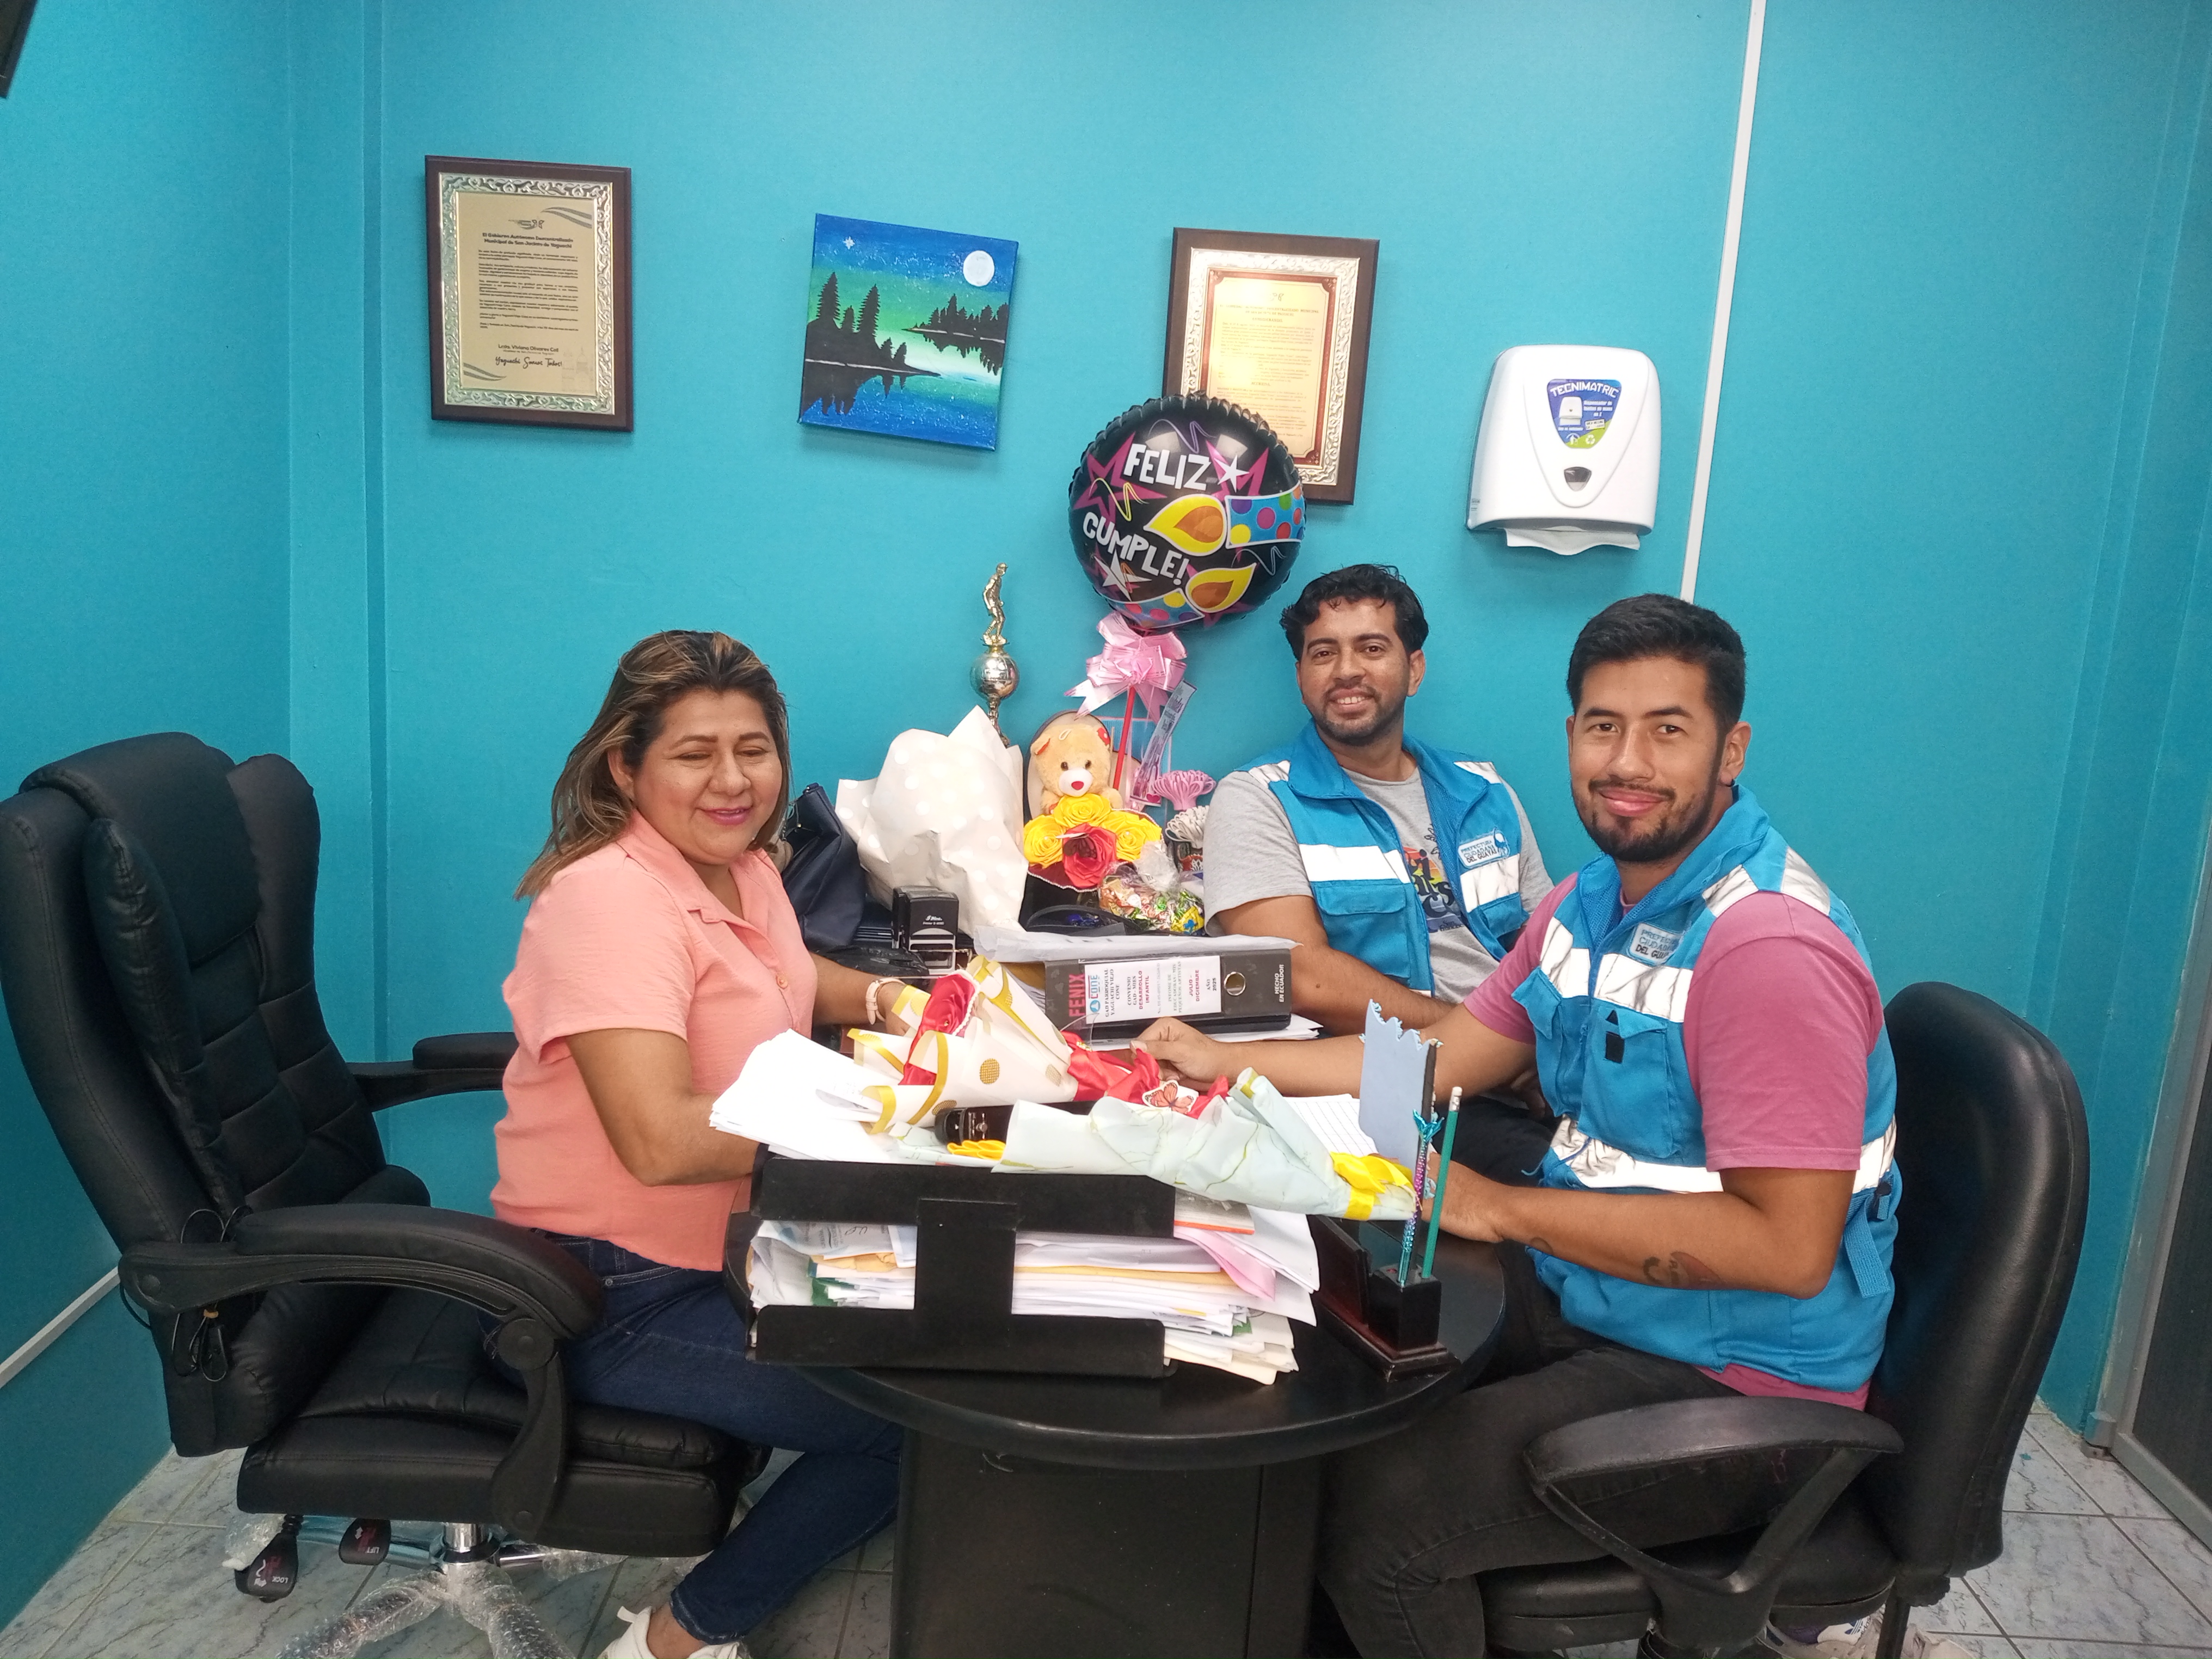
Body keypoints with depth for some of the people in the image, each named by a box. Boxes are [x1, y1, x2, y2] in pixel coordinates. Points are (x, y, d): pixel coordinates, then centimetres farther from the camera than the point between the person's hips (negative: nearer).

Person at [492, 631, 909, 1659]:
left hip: (728, 1247, 9)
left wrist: (883, 1000, 4)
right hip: (621, 1299, -9)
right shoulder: (611, 897, -25)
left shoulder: (738, 860, 3)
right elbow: (662, 1142, -34)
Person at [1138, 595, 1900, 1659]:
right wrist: (1228, 1061, 9)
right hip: (1580, 1291, 8)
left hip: (1730, 1381, -8)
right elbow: (1447, 1058, 12)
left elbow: (1789, 1248, -26)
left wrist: (1499, 1208, -23)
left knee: (1375, 1510, -20)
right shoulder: (1596, 897, 5)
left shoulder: (1770, 949, -24)